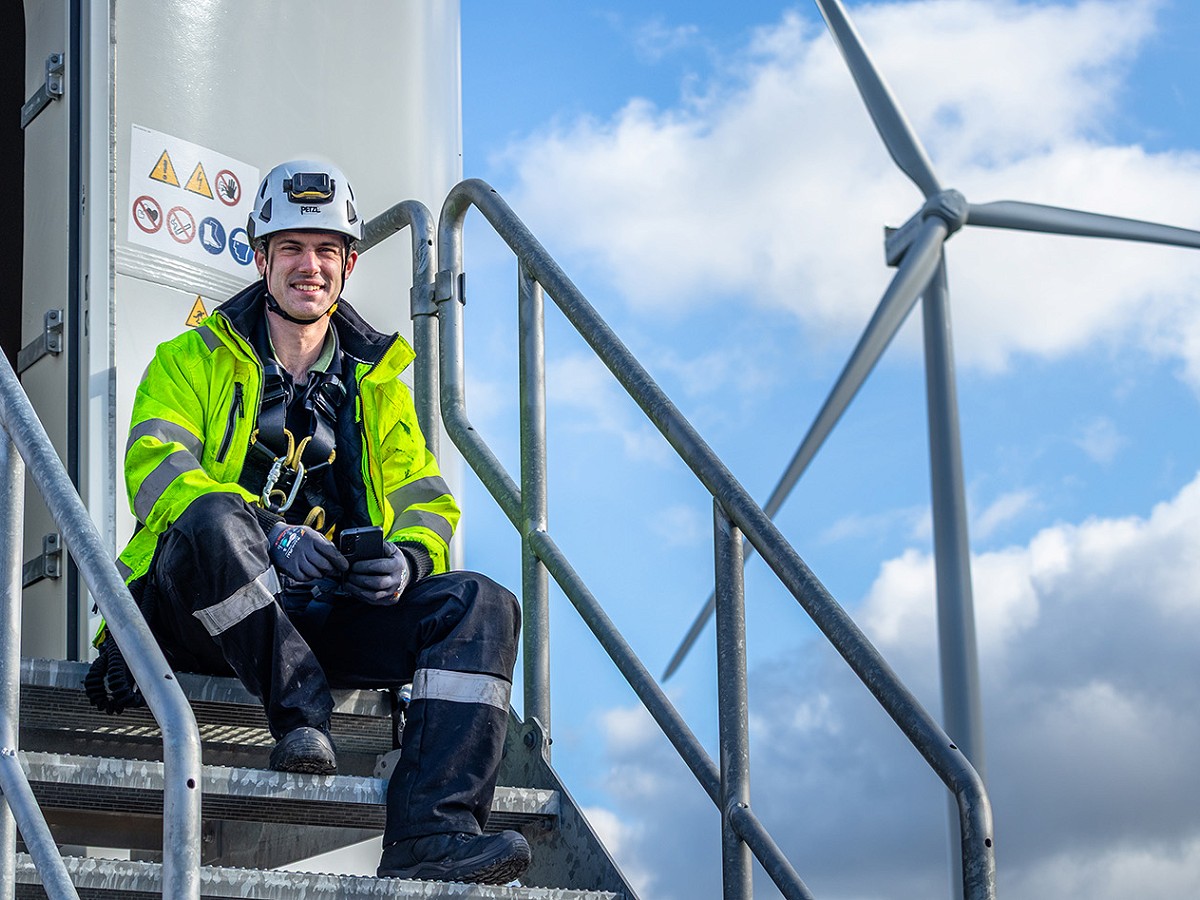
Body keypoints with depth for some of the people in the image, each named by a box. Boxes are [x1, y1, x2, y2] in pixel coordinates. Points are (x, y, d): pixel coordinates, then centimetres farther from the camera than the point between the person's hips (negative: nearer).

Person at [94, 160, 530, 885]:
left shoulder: (377, 384, 23)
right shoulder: (193, 361, 12)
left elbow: (424, 498, 14)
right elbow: (155, 469, -6)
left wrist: (408, 555, -12)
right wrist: (271, 535, -24)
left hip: (329, 618, 4)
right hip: (196, 611, -3)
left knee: (482, 605, -22)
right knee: (214, 519, -37)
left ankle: (430, 837, -36)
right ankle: (301, 712, -31)